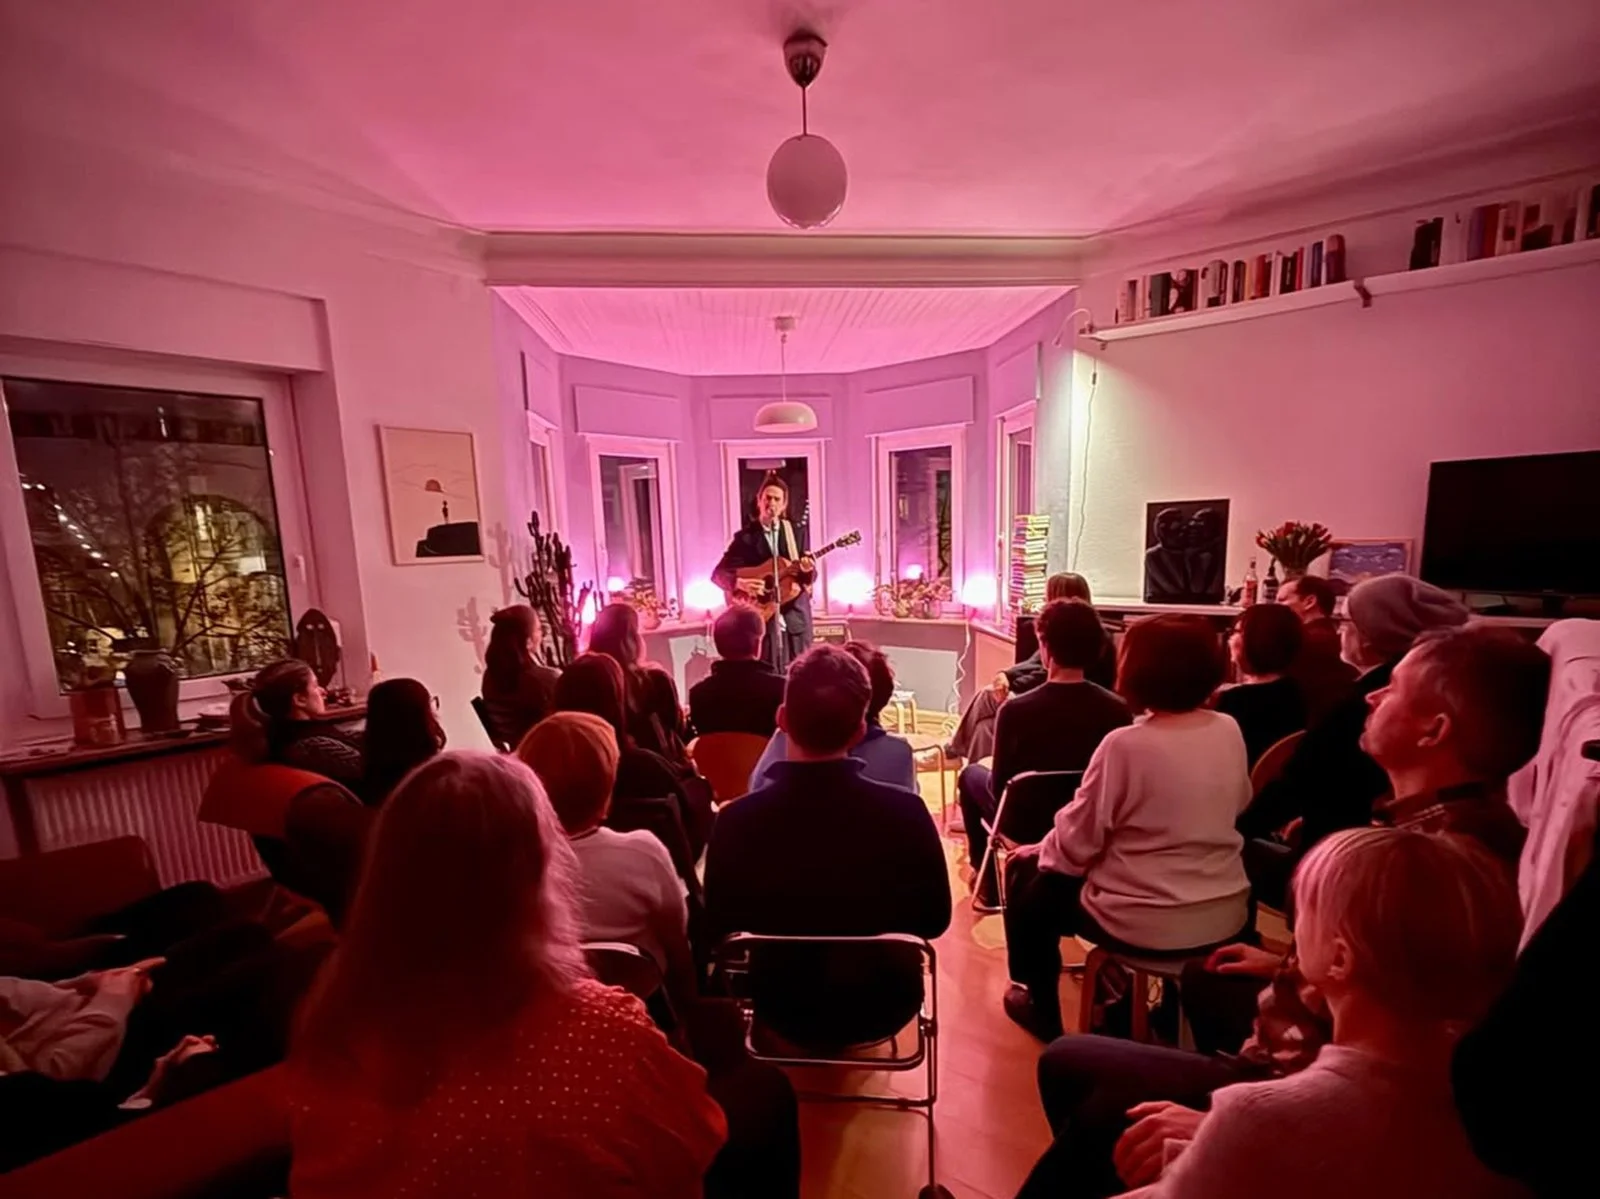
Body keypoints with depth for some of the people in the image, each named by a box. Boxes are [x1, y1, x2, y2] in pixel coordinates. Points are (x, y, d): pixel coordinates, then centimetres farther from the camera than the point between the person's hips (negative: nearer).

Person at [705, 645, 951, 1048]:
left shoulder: (738, 820, -27)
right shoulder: (905, 811, -27)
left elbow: (719, 927, -10)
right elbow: (935, 920, -11)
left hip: (784, 1009, 0)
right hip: (884, 1005, 0)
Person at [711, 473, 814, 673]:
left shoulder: (797, 533, 6)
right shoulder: (745, 537, -1)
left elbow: (810, 578, 4)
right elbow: (718, 573, -4)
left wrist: (808, 570, -19)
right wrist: (741, 583, -23)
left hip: (796, 618, 2)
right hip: (762, 620, -2)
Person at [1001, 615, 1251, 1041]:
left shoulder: (1125, 744, -23)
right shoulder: (1230, 731, -5)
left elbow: (1074, 845, -16)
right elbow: (1236, 807, 13)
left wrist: (1037, 852, 3)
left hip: (1144, 925, -6)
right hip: (1226, 917, 6)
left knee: (1029, 874, 16)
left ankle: (1040, 1007, 31)